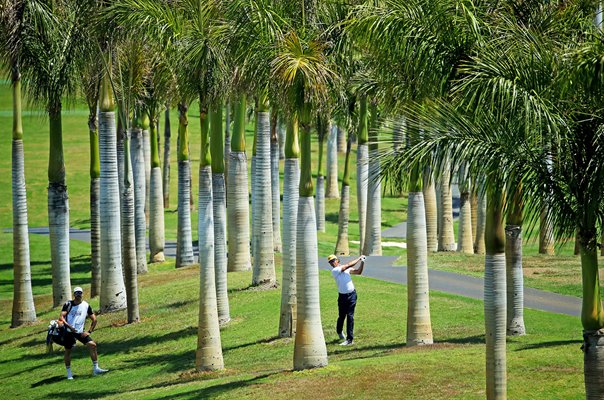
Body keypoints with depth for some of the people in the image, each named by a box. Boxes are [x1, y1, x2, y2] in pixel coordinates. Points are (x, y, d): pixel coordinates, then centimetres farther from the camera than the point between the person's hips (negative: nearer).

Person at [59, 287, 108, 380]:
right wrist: (69, 326, -26)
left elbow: (94, 320, 10)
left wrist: (89, 331, -2)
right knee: (68, 351, 2)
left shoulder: (86, 306, 4)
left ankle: (96, 369, -7)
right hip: (68, 331, -2)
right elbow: (61, 317, -12)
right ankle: (69, 373, 17)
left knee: (92, 345, -13)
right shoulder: (68, 304, -2)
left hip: (80, 332, 2)